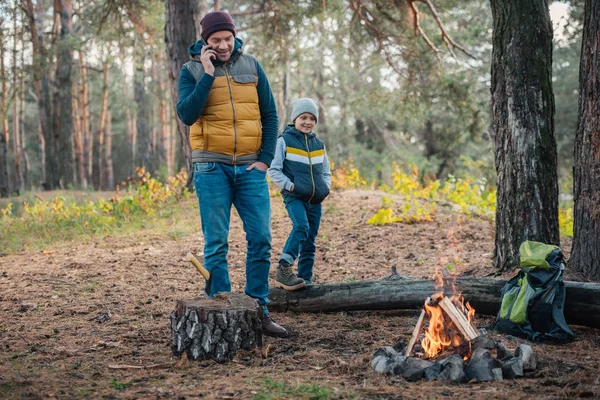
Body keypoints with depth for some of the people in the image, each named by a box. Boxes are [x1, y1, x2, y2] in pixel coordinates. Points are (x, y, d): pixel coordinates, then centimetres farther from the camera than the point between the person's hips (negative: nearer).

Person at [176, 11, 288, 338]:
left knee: (260, 239, -2)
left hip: (250, 168, 2)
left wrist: (265, 159, 1)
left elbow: (270, 116, 11)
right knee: (216, 244, -1)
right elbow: (186, 115, -12)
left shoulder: (251, 66, 9)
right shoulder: (192, 71, 3)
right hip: (212, 167, -2)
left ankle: (259, 312, 8)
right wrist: (208, 74, -14)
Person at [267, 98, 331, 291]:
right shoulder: (284, 141, 0)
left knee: (310, 241, 6)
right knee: (301, 227, -29)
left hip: (315, 200, 6)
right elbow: (273, 170, -3)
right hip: (294, 197, -6)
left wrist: (326, 187, 4)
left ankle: (306, 280, 13)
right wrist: (290, 185, -13)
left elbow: (326, 172, 24)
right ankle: (283, 270, -30)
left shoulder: (319, 144, 16)